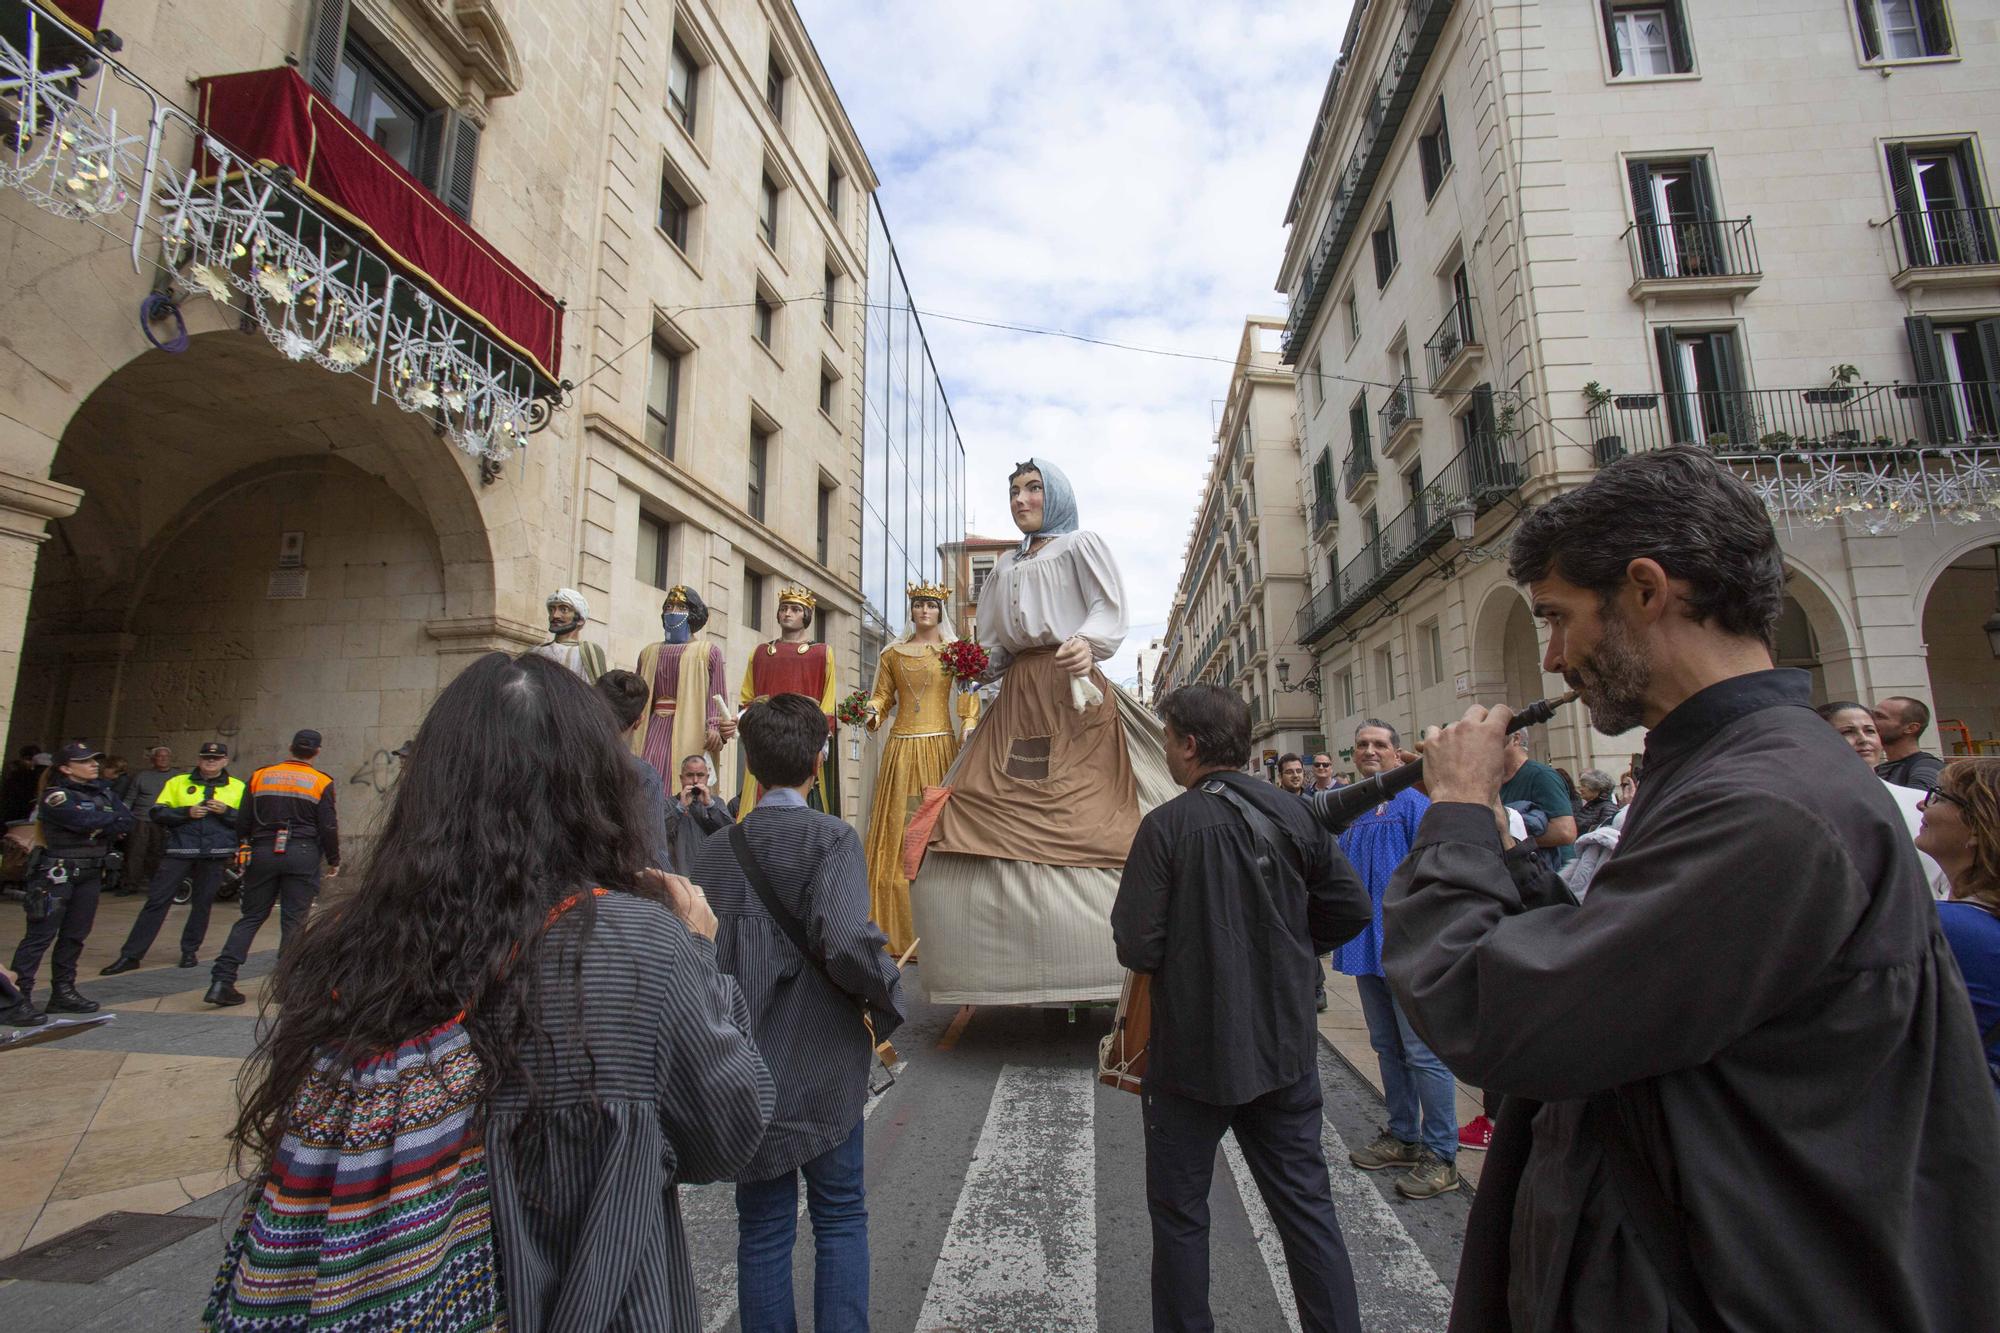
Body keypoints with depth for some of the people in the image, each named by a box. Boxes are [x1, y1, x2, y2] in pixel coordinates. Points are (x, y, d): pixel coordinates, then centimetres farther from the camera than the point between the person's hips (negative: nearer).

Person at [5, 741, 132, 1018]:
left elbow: (127, 822, 3)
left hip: (91, 872, 7)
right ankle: (18, 995, -3)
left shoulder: (102, 792, 13)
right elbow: (86, 820, -22)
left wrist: (103, 829, -14)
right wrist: (113, 819, -5)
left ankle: (63, 991, 18)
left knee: (75, 935, 10)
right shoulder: (55, 797, -8)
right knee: (41, 934, -7)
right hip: (58, 872, -7)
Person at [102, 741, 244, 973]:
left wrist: (226, 812, -14)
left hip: (216, 855, 0)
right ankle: (130, 955, 5)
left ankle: (190, 951, 21)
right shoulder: (177, 783, 10)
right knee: (157, 901, -1)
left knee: (202, 903, 8)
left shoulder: (238, 787, 7)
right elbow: (158, 813, 3)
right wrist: (186, 812, -12)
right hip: (179, 851, 0)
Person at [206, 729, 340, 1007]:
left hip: (264, 852, 3)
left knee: (251, 917, 10)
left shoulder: (260, 776, 7)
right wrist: (334, 861, 8)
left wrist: (251, 848, 25)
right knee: (293, 921, 4)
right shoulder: (321, 783, -2)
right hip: (303, 855, -3)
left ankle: (221, 980, 2)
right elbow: (328, 828, -3)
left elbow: (242, 822, 9)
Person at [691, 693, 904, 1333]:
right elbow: (849, 941, -30)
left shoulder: (712, 852, -4)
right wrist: (886, 1002, -11)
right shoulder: (832, 838, -16)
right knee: (841, 1219, 16)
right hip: (822, 1071, -3)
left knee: (762, 1229, 18)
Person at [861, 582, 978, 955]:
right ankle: (895, 928, 7)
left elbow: (969, 696, 0)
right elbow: (882, 695, 12)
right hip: (901, 746, 2)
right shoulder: (892, 654, 14)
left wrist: (969, 729, -15)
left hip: (940, 745, -2)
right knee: (897, 827, 0)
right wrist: (872, 712, -9)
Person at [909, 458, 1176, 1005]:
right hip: (1018, 697, 6)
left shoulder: (1081, 544, 9)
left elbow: (1109, 610, -4)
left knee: (1080, 822, -13)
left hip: (1074, 692, -6)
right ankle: (1015, 971, 3)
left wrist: (1087, 643, -23)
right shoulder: (1004, 566, 26)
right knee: (985, 825, -4)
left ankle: (1105, 978, -5)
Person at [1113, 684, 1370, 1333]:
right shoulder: (1293, 815, -3)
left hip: (1192, 1052, -4)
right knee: (1307, 1204, 17)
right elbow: (1350, 907, 3)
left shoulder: (1167, 825, -17)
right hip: (1286, 1050, 4)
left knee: (1179, 1212, 14)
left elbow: (1137, 948, -18)